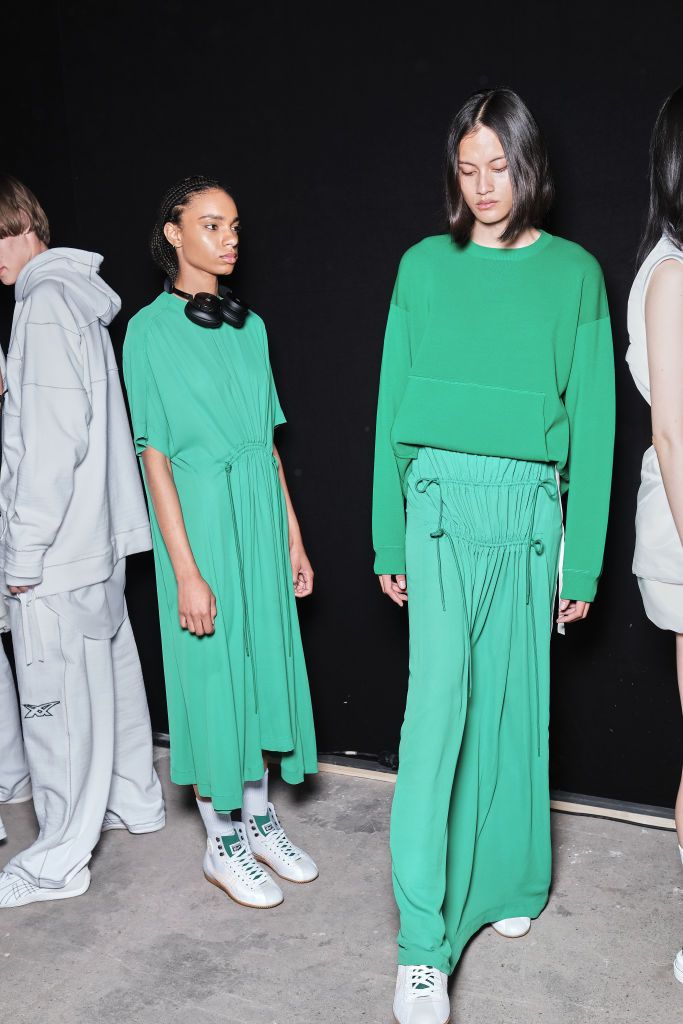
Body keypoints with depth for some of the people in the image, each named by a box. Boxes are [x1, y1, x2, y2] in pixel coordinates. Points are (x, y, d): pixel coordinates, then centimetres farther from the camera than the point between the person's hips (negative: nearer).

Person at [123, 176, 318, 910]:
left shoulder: (249, 325, 9)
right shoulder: (151, 329, -8)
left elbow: (267, 440, 12)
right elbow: (155, 455, -12)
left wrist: (292, 535, 11)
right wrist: (186, 569, -16)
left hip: (260, 516, 6)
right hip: (200, 517, -6)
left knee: (264, 660, 12)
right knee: (212, 671, 3)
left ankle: (260, 822, 30)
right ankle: (223, 843, 21)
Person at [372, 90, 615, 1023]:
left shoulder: (573, 273, 5)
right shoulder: (425, 266, 6)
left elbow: (592, 421, 4)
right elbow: (393, 408, 7)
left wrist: (583, 562, 1)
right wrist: (390, 541, 5)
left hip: (530, 507, 1)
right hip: (442, 499, -1)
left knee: (515, 701, 9)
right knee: (438, 703, -8)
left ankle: (508, 881, 31)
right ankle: (423, 947, -1)